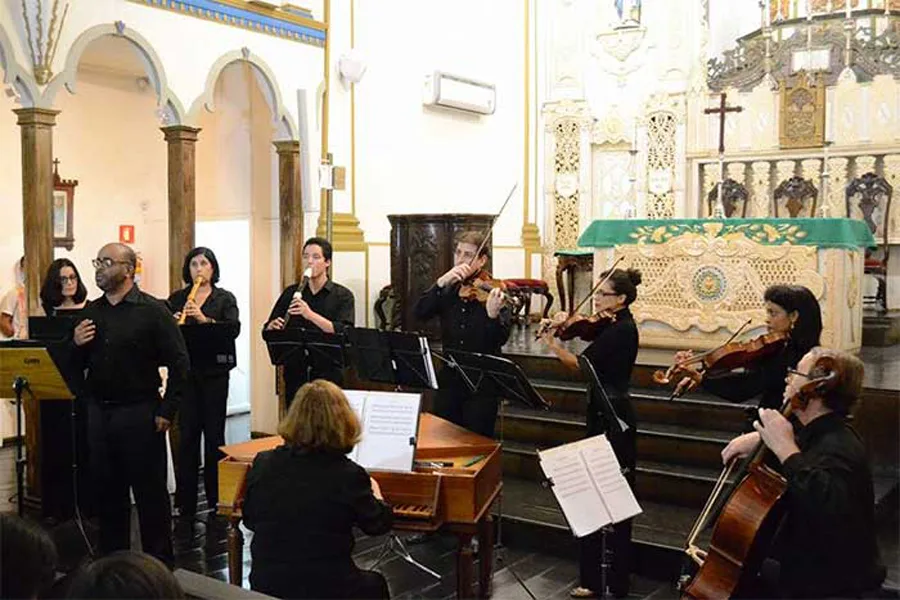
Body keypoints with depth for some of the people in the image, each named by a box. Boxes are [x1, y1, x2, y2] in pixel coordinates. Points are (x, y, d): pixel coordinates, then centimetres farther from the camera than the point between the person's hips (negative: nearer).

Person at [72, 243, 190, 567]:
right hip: (98, 412, 6)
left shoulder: (152, 310, -7)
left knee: (150, 491, 3)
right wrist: (76, 344, -5)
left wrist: (166, 411, -11)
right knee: (107, 491, 14)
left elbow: (179, 363, -9)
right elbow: (77, 365, 16)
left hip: (139, 412, -5)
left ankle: (159, 562, 15)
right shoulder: (91, 311, 10)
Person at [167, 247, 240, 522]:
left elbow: (233, 329, -11)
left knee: (214, 434, 3)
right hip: (185, 372, 1)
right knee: (187, 434, 2)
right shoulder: (177, 299, 11)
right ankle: (186, 502, 10)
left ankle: (216, 499, 14)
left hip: (214, 373, -1)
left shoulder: (225, 298, 5)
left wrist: (204, 319, -24)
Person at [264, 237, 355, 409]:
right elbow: (267, 331, 10)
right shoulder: (291, 293, 11)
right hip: (295, 373, 3)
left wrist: (310, 315, -24)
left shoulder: (342, 295, 1)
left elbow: (343, 333, -13)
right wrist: (273, 327, -13)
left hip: (328, 374, -3)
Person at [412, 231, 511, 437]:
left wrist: (493, 315, -36)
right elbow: (420, 313, -9)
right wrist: (441, 282, -20)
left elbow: (501, 339, -16)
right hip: (449, 378, 4)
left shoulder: (494, 291, -6)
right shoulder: (448, 290, 6)